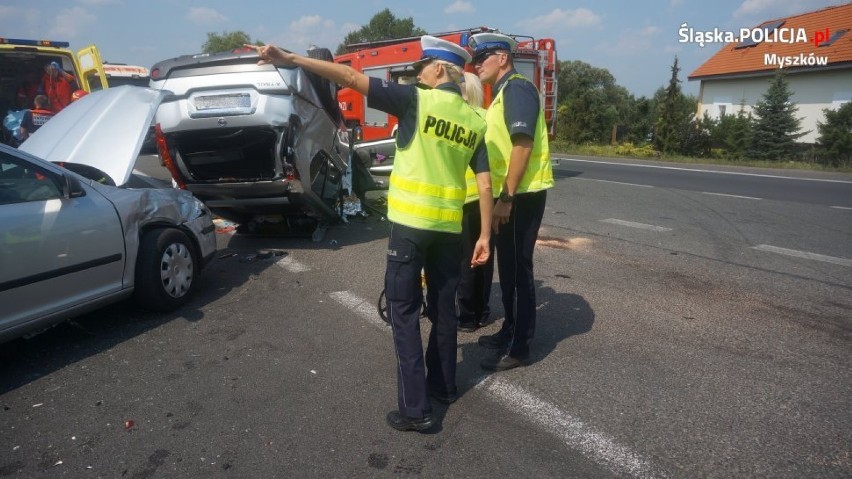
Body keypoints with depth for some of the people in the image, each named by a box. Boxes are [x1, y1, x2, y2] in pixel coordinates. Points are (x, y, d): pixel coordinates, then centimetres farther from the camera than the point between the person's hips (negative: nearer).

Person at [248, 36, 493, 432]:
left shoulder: (416, 100, -7)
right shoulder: (476, 122, 9)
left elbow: (351, 78, -13)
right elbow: (485, 184, 7)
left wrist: (291, 59, -11)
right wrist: (485, 235, 10)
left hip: (411, 222, -6)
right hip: (450, 226, 6)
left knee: (404, 311, 2)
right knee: (443, 308, 18)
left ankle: (415, 408, 4)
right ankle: (444, 386, 32)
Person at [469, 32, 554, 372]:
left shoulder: (517, 88, -12)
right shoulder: (501, 93, 19)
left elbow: (523, 145, -22)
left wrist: (506, 198, -23)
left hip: (522, 195, -10)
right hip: (510, 194, 10)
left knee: (519, 268, -4)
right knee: (507, 266, 16)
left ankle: (519, 348, 6)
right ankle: (510, 331, 29)